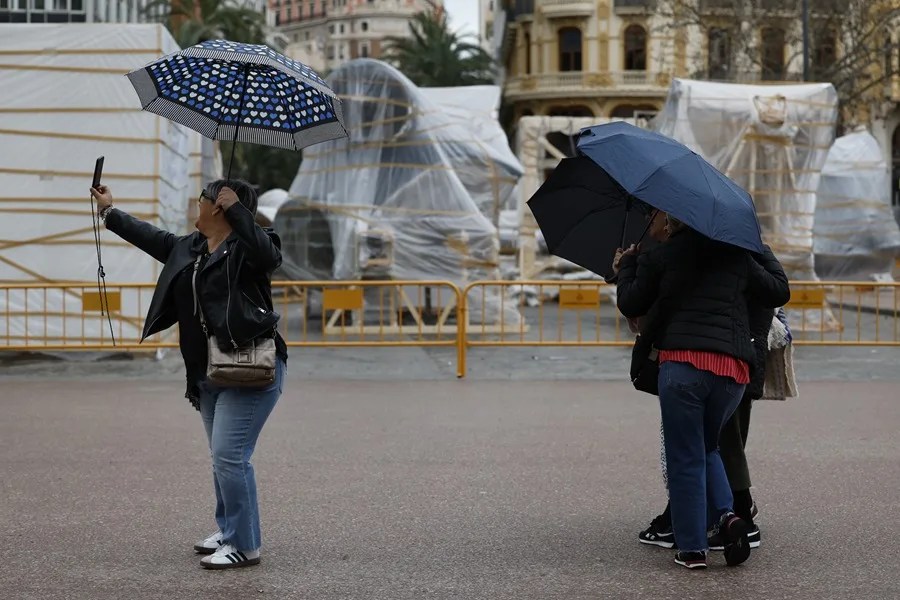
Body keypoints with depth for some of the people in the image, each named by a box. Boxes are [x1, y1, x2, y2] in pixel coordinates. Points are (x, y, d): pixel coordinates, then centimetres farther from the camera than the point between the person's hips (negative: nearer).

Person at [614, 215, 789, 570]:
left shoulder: (659, 257, 6)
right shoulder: (737, 256, 16)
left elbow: (630, 305, 12)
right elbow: (779, 293, 25)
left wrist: (626, 267, 29)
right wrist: (773, 270, 46)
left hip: (682, 363, -4)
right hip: (733, 369, 4)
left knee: (685, 458, 5)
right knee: (707, 447, 24)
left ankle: (692, 549, 6)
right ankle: (726, 514, 1)